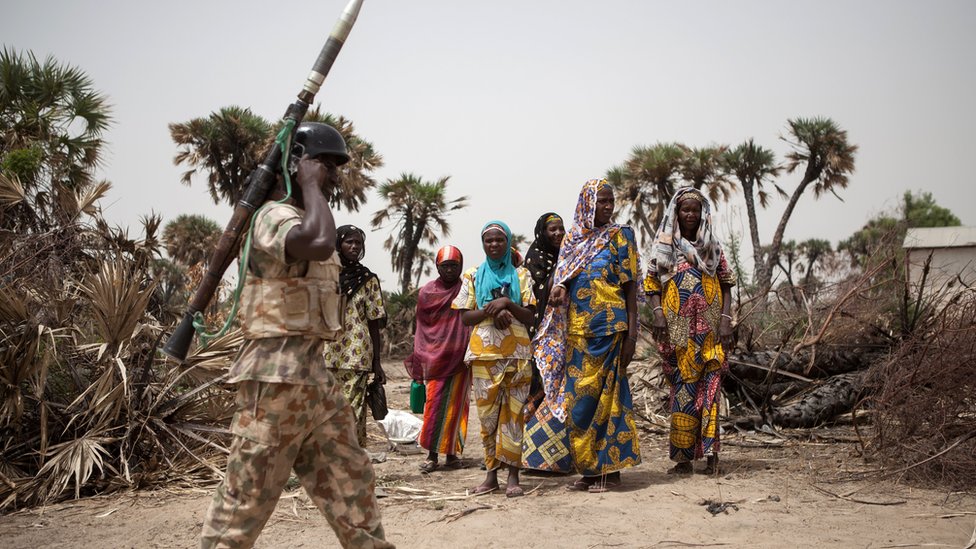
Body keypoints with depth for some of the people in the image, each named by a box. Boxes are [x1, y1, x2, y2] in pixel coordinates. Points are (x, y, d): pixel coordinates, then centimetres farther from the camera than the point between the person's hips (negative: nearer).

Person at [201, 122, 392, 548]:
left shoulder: (305, 222, 18)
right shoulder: (275, 216, -13)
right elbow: (320, 243, -36)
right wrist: (309, 185, -19)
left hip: (313, 371, 10)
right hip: (277, 373, -10)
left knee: (350, 481, 13)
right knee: (247, 495, -3)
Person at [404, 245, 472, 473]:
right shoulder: (427, 293, 7)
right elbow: (421, 327, 11)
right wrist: (418, 359, 9)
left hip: (460, 358, -1)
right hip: (435, 358, 1)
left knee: (455, 405, 2)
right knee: (434, 404, -3)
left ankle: (452, 453, 9)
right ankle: (432, 454, 2)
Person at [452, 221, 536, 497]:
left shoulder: (520, 275, 9)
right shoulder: (473, 275, 11)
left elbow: (530, 316, 2)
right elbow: (465, 317, 4)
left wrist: (507, 304, -15)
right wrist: (492, 311, -12)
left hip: (516, 352, -1)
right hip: (484, 352, 1)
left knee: (514, 413, -3)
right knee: (487, 413, 2)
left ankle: (513, 475, -1)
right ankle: (491, 474, 9)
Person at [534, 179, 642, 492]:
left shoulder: (619, 236, 1)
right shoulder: (573, 239, 14)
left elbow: (630, 287, -2)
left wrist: (631, 334, -10)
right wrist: (560, 289, -7)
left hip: (608, 328, -5)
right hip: (576, 331, 5)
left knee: (599, 396, -7)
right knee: (578, 399, 5)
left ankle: (609, 469, 1)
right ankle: (589, 469, 13)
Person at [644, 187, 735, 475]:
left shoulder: (712, 247, 14)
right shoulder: (664, 246, 10)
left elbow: (726, 286, 10)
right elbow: (652, 284, 5)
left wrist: (726, 318, -2)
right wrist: (657, 312, -11)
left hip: (709, 328, 1)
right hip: (677, 329, -1)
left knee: (709, 385, -6)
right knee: (683, 385, -2)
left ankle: (710, 453, -7)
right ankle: (683, 457, 1)